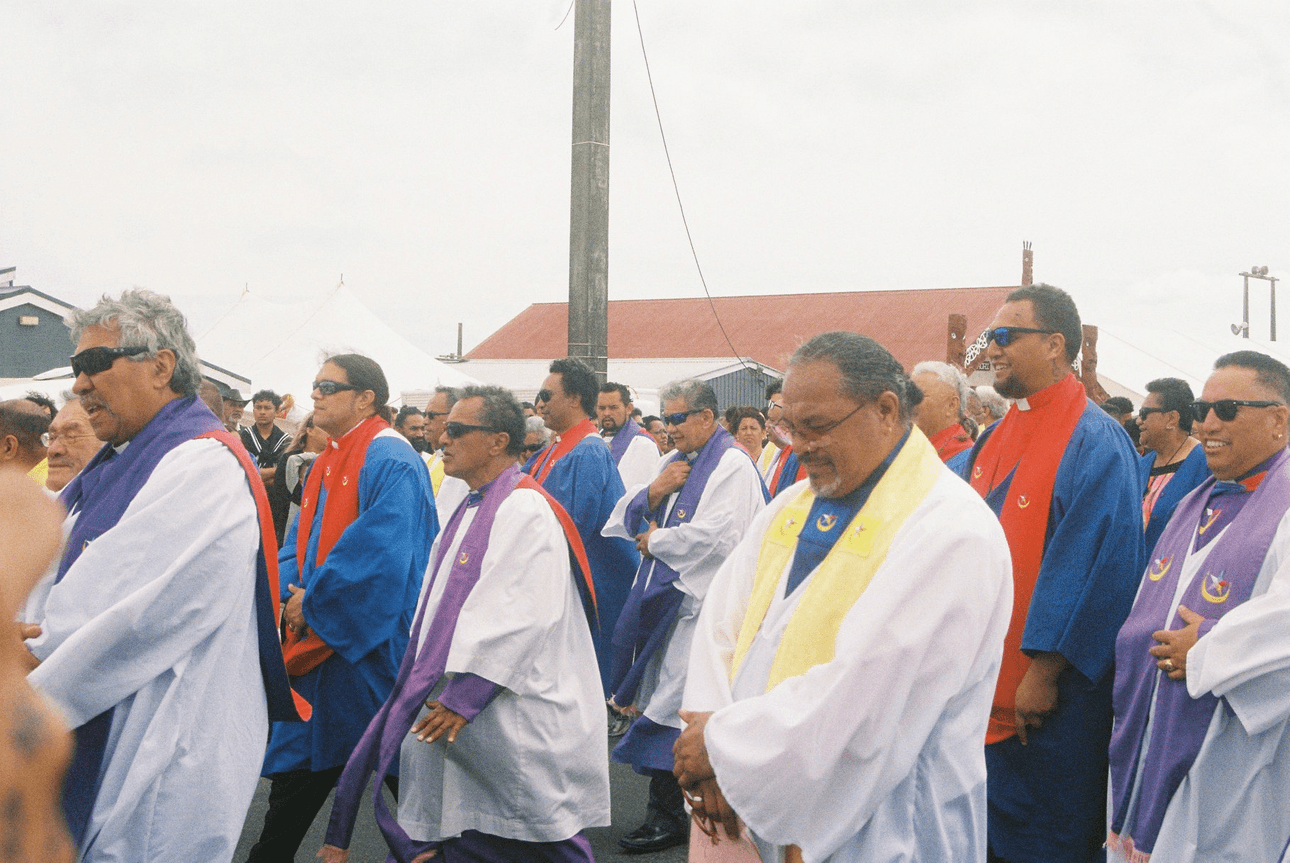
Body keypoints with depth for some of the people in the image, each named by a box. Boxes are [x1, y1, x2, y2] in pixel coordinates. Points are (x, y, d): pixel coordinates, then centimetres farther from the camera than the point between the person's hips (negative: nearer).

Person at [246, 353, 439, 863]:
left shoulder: (389, 461, -14)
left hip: (368, 641, -9)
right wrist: (288, 592, -3)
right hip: (316, 636, 9)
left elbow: (380, 549, -23)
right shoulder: (326, 462, 14)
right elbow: (299, 536, 17)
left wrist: (312, 601, -16)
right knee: (298, 763, 13)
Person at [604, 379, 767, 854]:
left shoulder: (732, 465, -8)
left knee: (673, 707, -6)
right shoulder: (673, 463, 18)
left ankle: (668, 818, 3)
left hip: (698, 605, -8)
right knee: (663, 703, 8)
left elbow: (715, 535, -21)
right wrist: (654, 493, -3)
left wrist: (655, 541, -8)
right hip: (664, 600, 8)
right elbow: (626, 517, 18)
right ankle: (664, 811, 13)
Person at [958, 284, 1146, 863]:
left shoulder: (1094, 443, -14)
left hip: (1046, 694, -8)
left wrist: (1045, 672, -19)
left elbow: (1100, 566, -19)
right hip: (984, 681, 8)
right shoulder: (999, 436, 11)